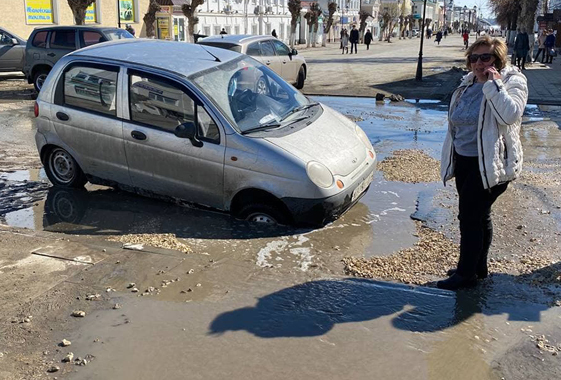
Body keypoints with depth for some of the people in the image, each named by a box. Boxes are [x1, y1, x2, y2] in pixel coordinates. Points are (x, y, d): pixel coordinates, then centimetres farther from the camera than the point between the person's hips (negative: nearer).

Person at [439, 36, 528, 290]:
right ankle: (479, 267, 31)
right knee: (478, 216, 17)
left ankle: (466, 273, 11)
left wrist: (494, 84, -25)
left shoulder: (512, 81, -9)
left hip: (490, 165, -7)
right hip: (464, 161, 7)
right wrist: (451, 159, 20)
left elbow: (511, 114, -28)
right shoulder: (468, 84, 9)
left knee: (470, 217, -3)